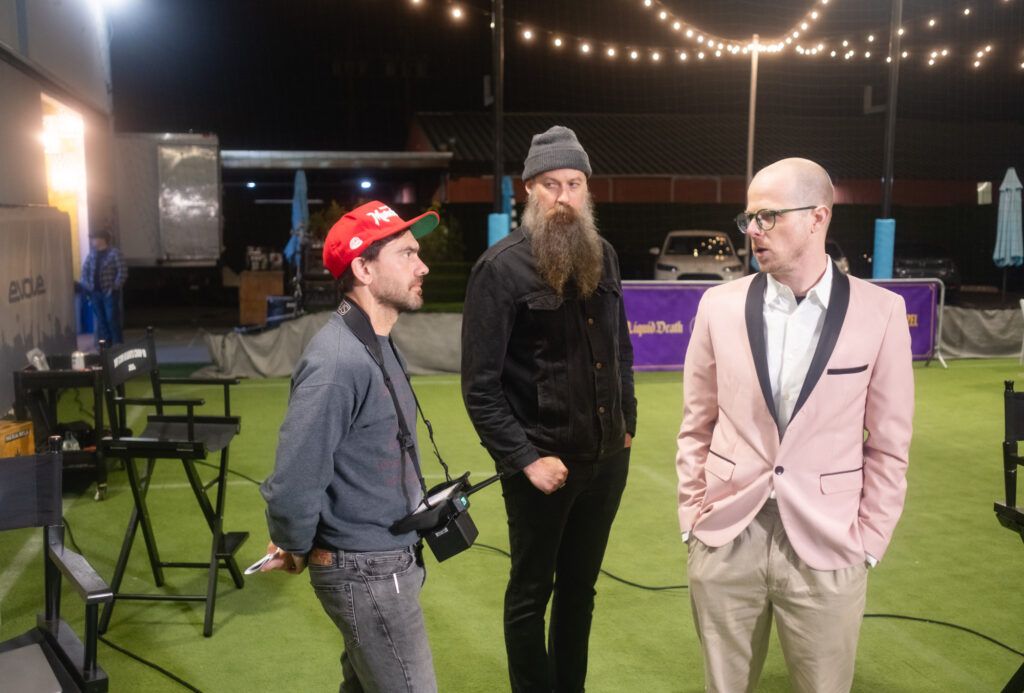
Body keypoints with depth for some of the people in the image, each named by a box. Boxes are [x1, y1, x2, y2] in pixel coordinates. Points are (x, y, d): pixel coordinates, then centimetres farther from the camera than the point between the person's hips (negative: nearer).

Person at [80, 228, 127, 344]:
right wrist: (87, 286, 6)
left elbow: (122, 272, -11)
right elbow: (85, 270, 16)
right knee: (101, 320, 9)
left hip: (109, 293, -6)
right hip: (95, 293, 6)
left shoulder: (114, 253, -7)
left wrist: (115, 287, -13)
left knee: (112, 319, -5)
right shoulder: (92, 254, 10)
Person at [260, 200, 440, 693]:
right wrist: (296, 550, -10)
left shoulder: (376, 343, 7)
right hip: (368, 573, -9)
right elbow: (293, 480, -28)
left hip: (383, 561, 9)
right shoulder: (339, 361, -26)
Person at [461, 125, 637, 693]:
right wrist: (524, 458, -17)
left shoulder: (603, 257, 5)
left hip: (606, 458, 6)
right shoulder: (502, 267, -13)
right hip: (543, 462, -5)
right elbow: (480, 385, -14)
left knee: (579, 587, 20)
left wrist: (626, 423, 11)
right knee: (531, 593, 12)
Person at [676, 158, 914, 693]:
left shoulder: (880, 312, -5)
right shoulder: (719, 305, -1)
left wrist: (868, 542, -2)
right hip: (725, 539, 2)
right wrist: (692, 518, 4)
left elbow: (888, 443, 0)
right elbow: (697, 426, 6)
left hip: (827, 547, -1)